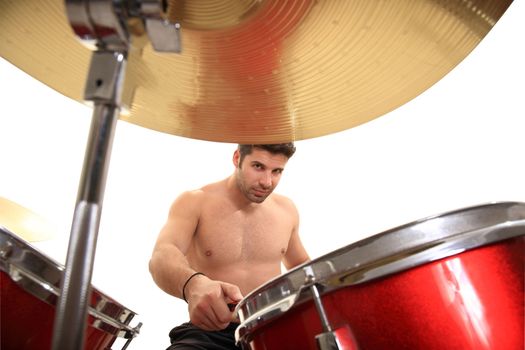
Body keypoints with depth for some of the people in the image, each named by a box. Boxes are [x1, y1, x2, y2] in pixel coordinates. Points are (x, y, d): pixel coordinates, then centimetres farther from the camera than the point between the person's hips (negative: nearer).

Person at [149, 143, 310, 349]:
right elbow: (162, 258, -26)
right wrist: (193, 284, -48)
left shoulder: (285, 210, 7)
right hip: (209, 333, -3)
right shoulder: (194, 203, -6)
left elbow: (301, 265, 23)